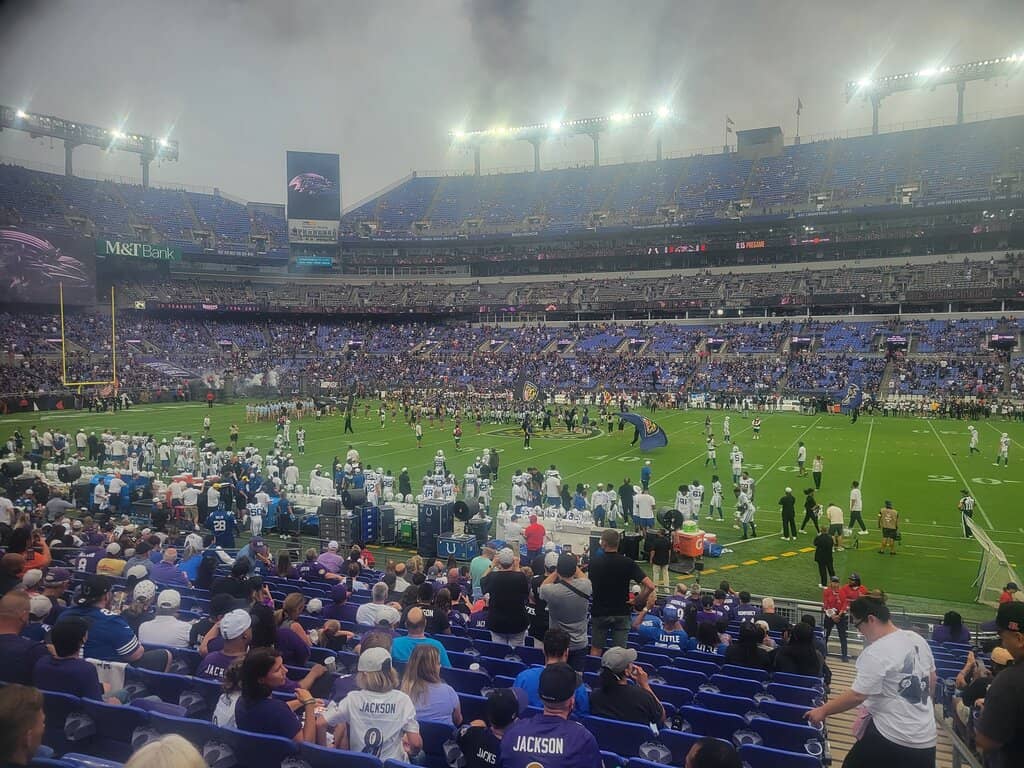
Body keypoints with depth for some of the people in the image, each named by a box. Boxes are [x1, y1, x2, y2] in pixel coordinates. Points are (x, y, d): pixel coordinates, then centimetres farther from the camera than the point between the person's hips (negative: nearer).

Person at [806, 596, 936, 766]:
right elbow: (932, 679, 17)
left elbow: (856, 696, -19)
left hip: (891, 736, -7)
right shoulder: (917, 639, 3)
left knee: (853, 763, 11)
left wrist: (823, 710, -7)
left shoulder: (875, 653, -20)